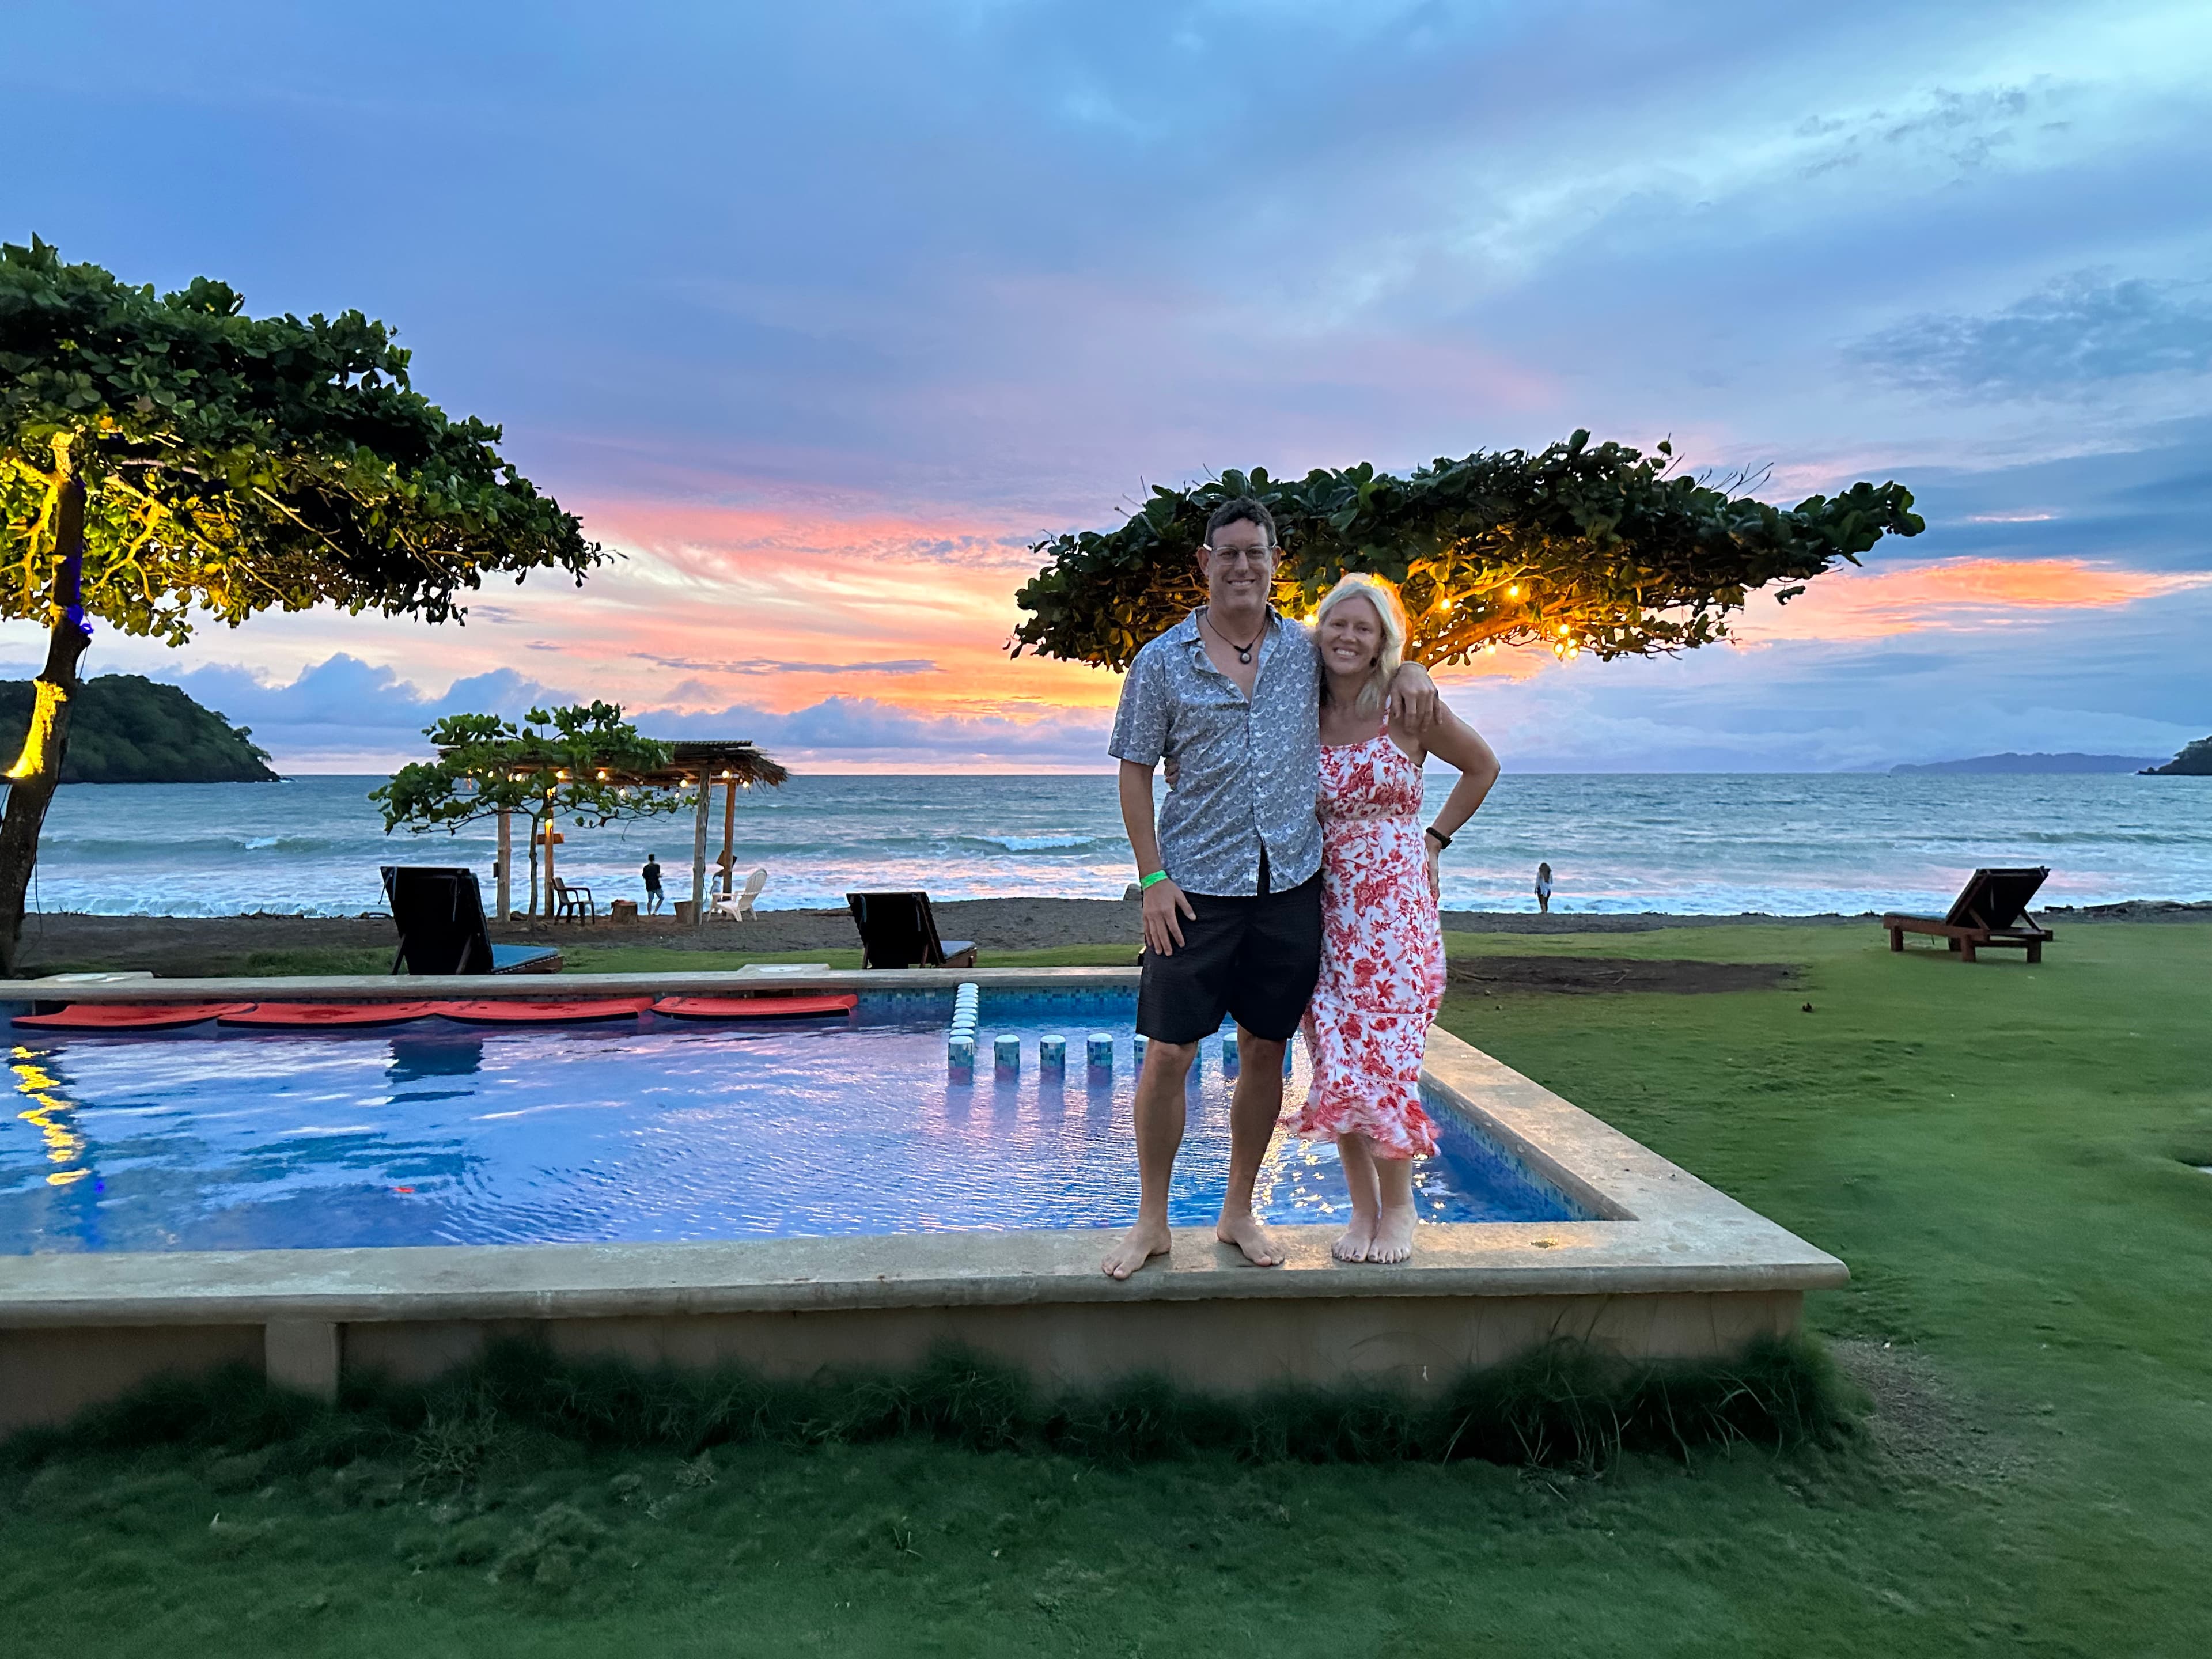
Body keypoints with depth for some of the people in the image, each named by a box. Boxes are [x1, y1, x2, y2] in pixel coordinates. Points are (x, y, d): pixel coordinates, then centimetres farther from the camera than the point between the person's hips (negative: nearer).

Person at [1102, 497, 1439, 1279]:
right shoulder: (1162, 662, 1)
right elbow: (1134, 772, 2)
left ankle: (1238, 1213, 26)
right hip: (1196, 887, -2)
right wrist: (1153, 878, -7)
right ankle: (1151, 1222, 15)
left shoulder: (1307, 650, 8)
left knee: (1264, 1051, 9)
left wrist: (1410, 670, 2)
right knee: (1169, 1053, -2)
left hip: (1290, 883, 3)